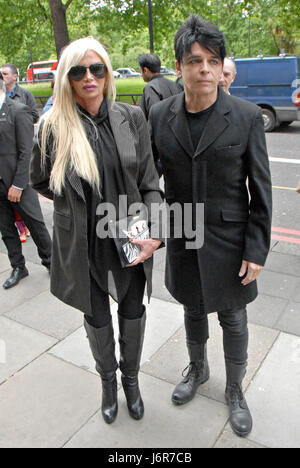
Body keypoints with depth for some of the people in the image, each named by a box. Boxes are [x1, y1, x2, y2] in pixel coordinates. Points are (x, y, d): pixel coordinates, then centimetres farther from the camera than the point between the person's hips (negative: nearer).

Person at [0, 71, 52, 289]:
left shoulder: (18, 111, -9)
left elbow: (26, 151, -13)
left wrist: (18, 184, -16)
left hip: (18, 182, -6)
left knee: (36, 225, 6)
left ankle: (50, 261, 26)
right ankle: (18, 268, 29)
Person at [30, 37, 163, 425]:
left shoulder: (131, 119, -6)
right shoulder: (53, 127, -9)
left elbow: (149, 183, -4)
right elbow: (41, 182, 5)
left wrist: (156, 233, -16)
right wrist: (79, 204, -5)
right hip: (82, 246, -1)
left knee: (132, 314, 17)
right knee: (97, 320, 17)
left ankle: (131, 377, 47)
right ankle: (108, 381, 48)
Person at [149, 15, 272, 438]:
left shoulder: (246, 117, -11)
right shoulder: (160, 116, -4)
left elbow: (261, 190, -7)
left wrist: (256, 250, -9)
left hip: (229, 242, -2)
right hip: (182, 240, 3)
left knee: (233, 319, 15)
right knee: (193, 310, 22)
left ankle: (235, 390, 41)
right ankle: (198, 370, 51)